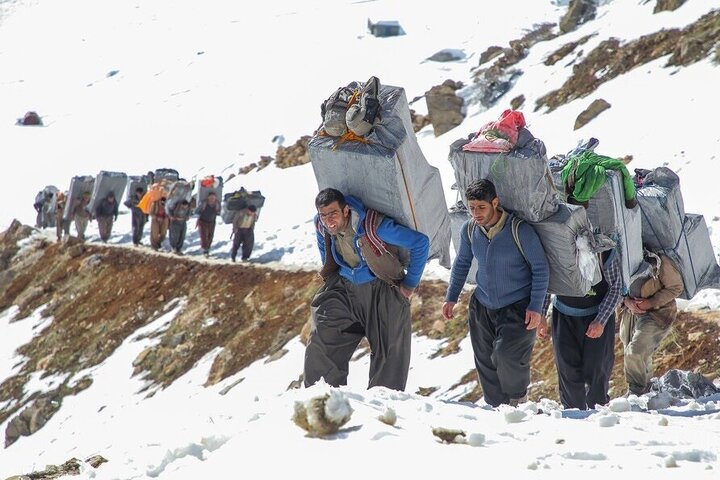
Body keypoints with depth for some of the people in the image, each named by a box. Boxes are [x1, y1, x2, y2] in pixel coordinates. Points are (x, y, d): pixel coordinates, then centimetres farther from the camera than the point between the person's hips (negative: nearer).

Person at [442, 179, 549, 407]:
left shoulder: (519, 230, -18)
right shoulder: (469, 230, -2)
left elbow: (541, 268, -10)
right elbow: (462, 263, 16)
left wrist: (536, 307, -13)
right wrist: (451, 297, 14)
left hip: (518, 309, -5)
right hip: (482, 307, 5)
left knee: (507, 355, -23)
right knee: (486, 365, 6)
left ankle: (518, 399, 3)